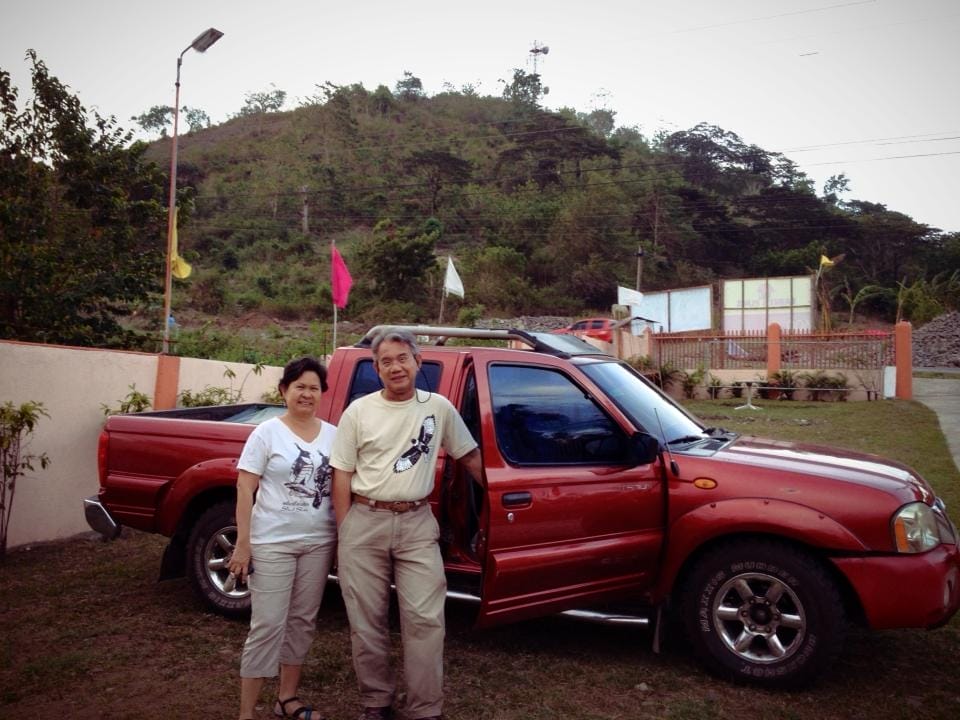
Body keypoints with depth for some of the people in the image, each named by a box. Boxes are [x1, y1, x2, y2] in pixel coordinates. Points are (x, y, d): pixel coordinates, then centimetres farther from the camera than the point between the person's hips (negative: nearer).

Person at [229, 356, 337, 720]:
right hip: (272, 544, -4)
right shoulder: (267, 433, -6)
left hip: (318, 543, 4)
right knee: (268, 626, -2)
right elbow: (245, 489, -7)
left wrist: (342, 537, 5)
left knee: (302, 622, 14)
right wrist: (243, 544, -12)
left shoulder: (333, 435, 4)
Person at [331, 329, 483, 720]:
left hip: (417, 524, 0)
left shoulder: (439, 407, 3)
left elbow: (469, 456, 14)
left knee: (425, 620, -3)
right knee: (367, 622, 9)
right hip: (365, 523, 0)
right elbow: (342, 476, 2)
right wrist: (344, 534, -1)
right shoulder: (358, 411, 1)